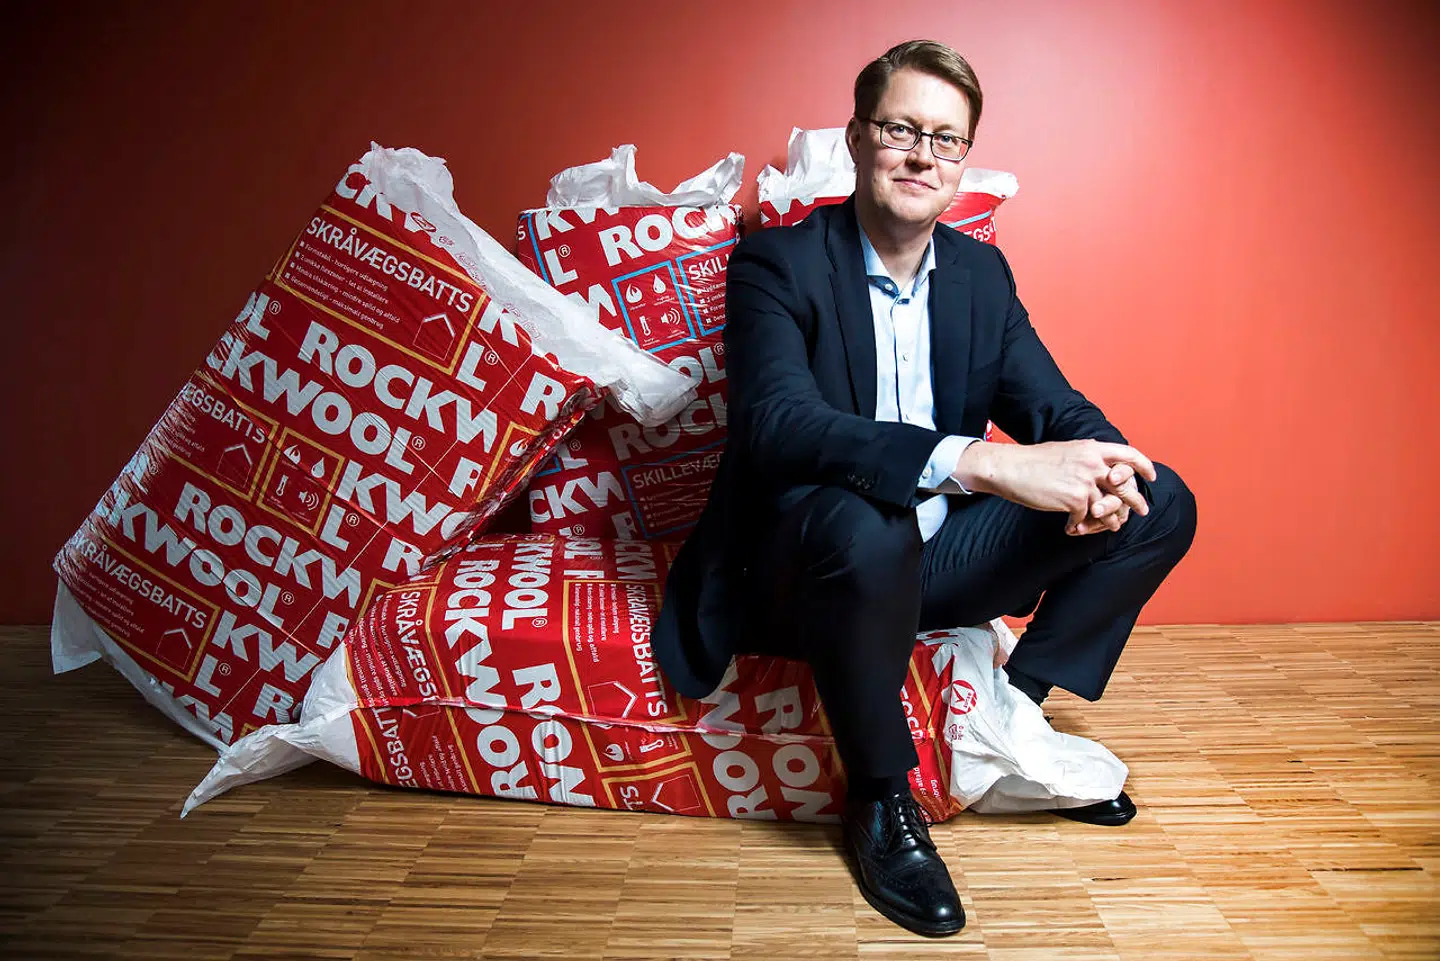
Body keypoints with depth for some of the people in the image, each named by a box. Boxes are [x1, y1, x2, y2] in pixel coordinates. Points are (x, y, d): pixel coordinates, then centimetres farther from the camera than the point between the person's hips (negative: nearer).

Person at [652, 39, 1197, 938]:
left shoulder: (982, 272, 6)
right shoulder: (777, 262, -13)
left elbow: (1052, 403, 3)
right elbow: (780, 424, -30)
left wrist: (1096, 466, -24)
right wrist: (978, 462, -43)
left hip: (940, 555, 6)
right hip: (808, 560, -5)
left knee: (1161, 504, -4)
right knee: (867, 524, -40)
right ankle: (881, 798, -13)